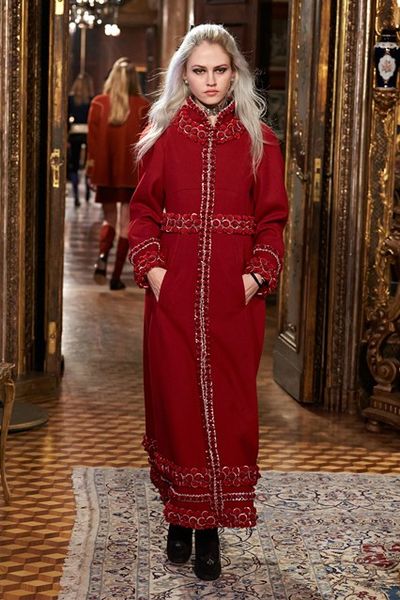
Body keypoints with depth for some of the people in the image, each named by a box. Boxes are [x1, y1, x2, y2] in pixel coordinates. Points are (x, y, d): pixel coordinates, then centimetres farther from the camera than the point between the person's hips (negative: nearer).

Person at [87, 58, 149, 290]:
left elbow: (93, 140, 1)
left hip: (105, 172, 2)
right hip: (132, 174, -2)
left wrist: (92, 171, 7)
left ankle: (102, 256, -10)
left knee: (109, 219, 16)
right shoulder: (142, 106, -5)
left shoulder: (98, 104, -1)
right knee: (126, 223, 6)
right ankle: (117, 276, 4)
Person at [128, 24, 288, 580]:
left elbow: (273, 217, 4)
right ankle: (181, 516, 17)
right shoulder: (163, 135, 7)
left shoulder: (259, 140, 5)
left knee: (228, 405, 1)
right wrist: (151, 267, -7)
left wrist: (259, 274, -8)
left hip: (235, 296, 0)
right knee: (175, 399, 3)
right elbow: (144, 210, 6)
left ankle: (212, 528, 10)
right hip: (174, 293, 1)